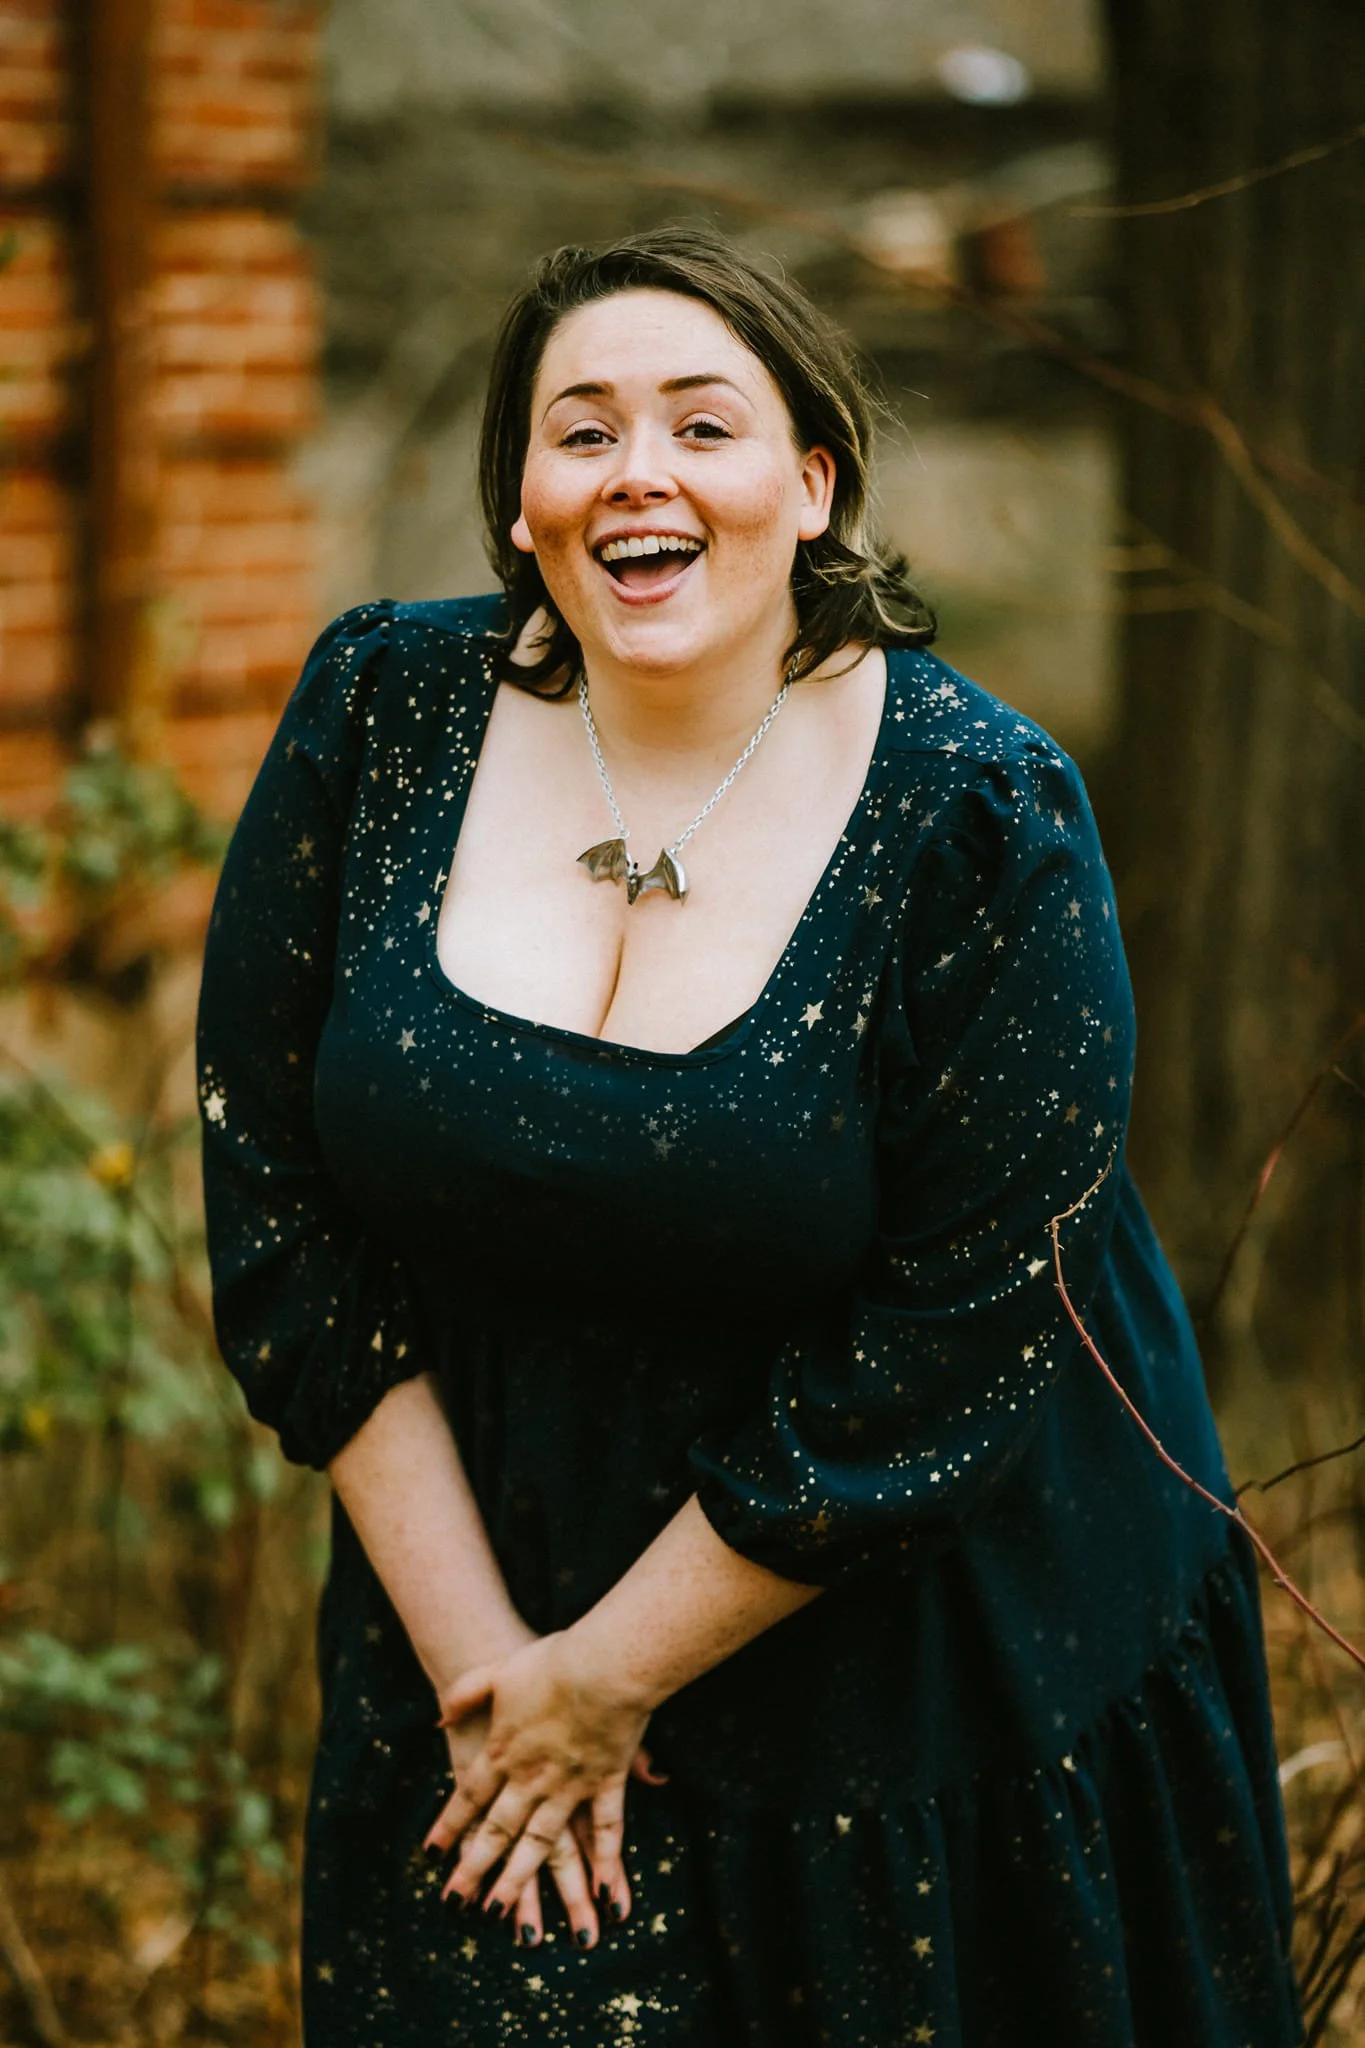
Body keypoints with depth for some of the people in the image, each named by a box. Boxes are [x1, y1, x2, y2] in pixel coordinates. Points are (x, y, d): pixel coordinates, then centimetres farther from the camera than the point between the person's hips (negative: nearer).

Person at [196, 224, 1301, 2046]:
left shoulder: (984, 821, -16)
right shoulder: (384, 719, -6)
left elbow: (951, 1356, -16)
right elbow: (276, 1199, -5)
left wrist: (613, 1674, -13)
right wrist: (475, 1646, -9)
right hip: (476, 1579, 2)